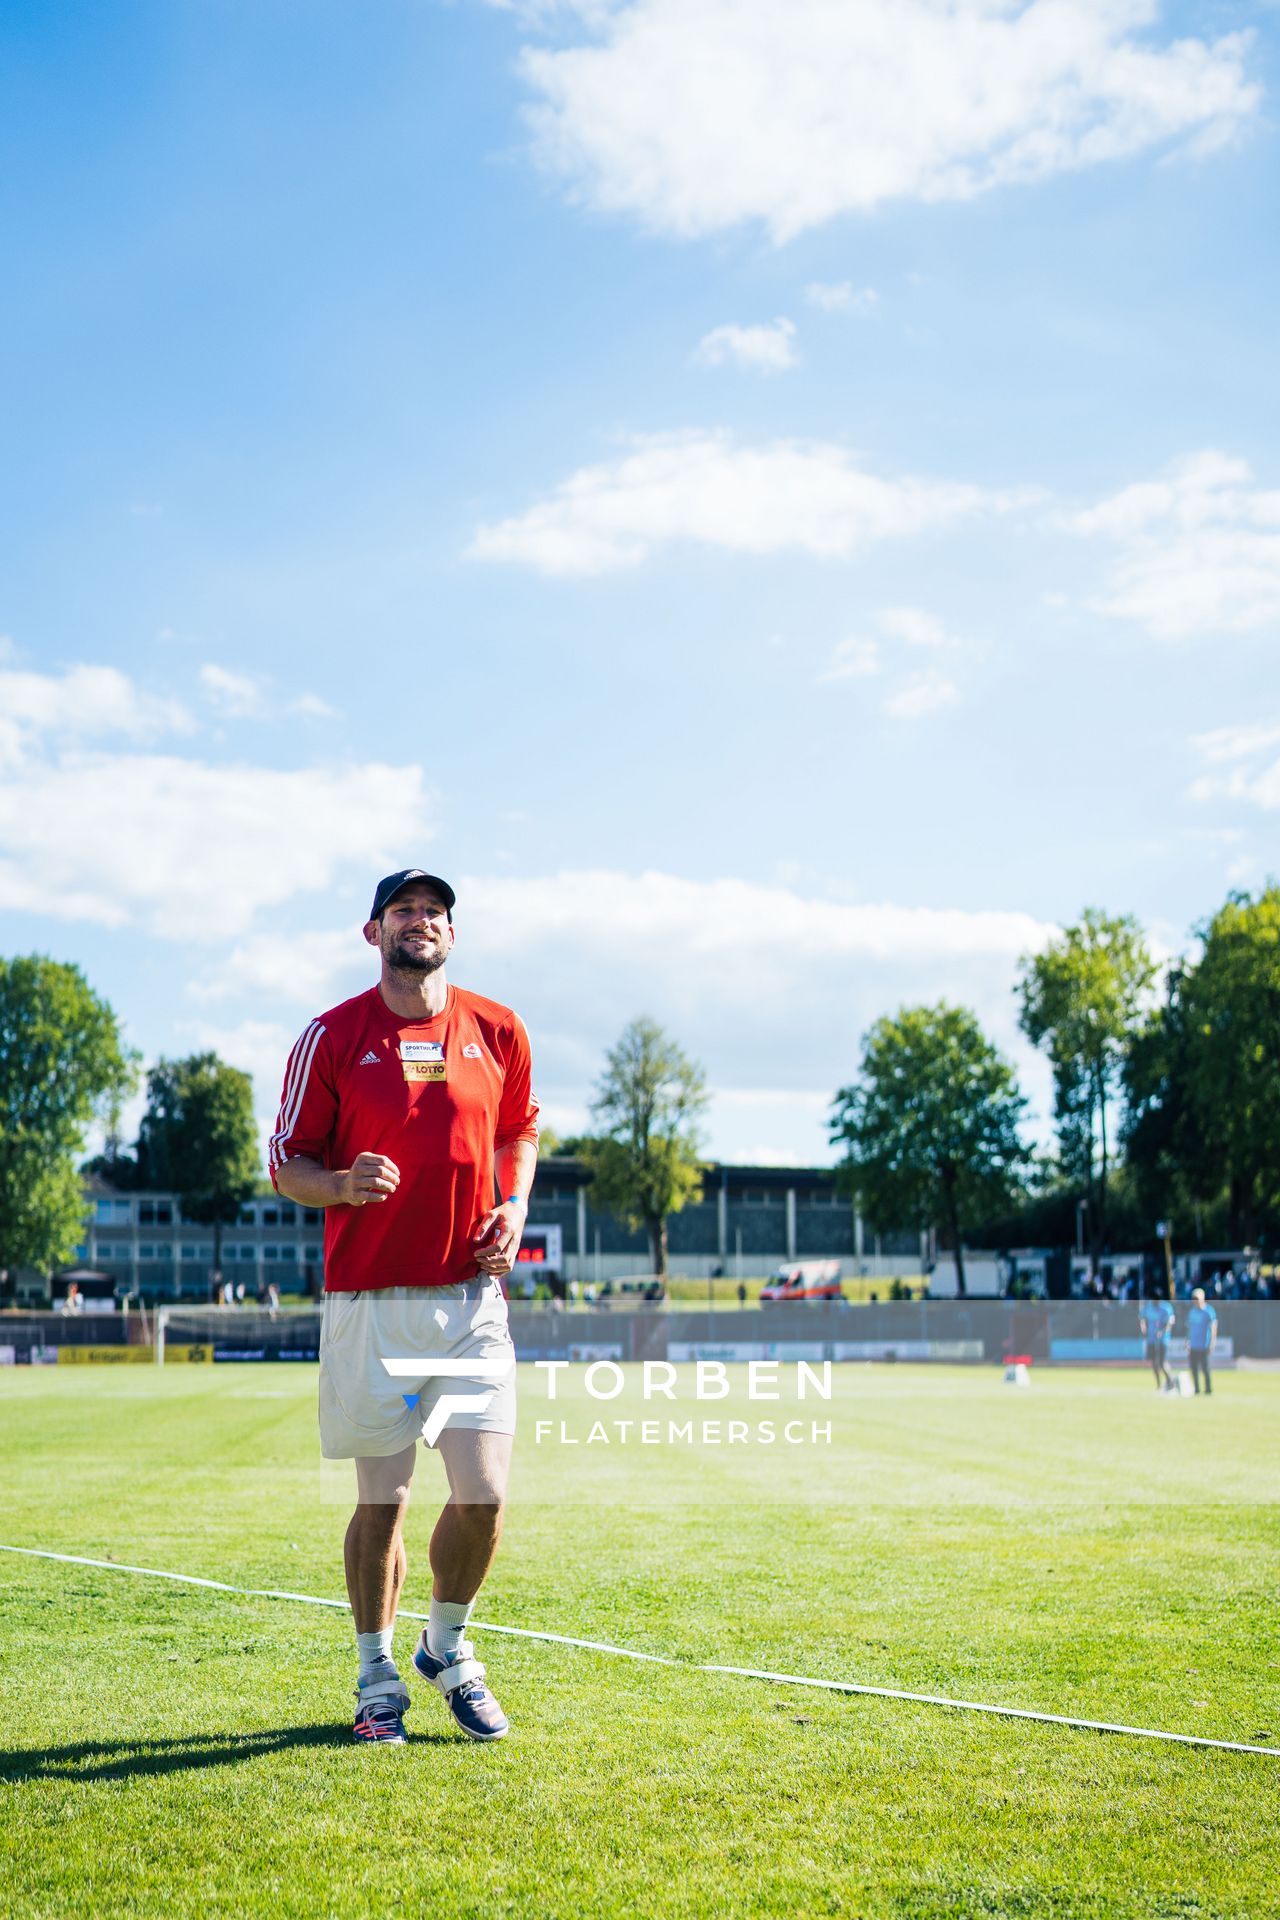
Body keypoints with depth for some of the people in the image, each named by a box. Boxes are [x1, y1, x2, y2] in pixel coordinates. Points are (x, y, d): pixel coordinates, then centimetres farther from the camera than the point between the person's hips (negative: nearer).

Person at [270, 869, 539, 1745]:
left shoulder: (499, 1031, 7)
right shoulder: (332, 1037, -1)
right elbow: (287, 1162, 3)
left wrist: (514, 1209, 5)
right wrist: (340, 1185, -19)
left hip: (472, 1297, 2)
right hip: (371, 1302, -2)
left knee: (484, 1494, -2)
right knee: (382, 1500, 4)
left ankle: (448, 1647, 25)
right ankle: (377, 1675, 25)